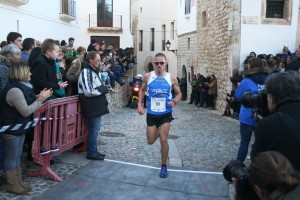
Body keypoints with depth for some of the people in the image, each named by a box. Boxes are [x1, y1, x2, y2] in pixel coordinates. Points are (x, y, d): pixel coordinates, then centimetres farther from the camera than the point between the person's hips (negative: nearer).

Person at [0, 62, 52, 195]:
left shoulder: (20, 87, 9)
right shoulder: (14, 90, -24)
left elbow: (27, 104, 9)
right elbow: (26, 111, -25)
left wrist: (39, 98, -2)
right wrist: (40, 99, -19)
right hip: (11, 129, -10)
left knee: (17, 156, 17)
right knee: (11, 157, 3)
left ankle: (18, 182, 28)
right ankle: (12, 185, 16)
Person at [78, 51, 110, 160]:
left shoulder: (95, 71, 14)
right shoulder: (86, 72, -16)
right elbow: (88, 92, -22)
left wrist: (104, 89, 3)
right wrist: (103, 90, -14)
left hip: (97, 105, 9)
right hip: (92, 106, -9)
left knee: (95, 129, 14)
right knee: (94, 130, -3)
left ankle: (94, 151, 24)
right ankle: (91, 153, 7)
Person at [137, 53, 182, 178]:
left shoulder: (172, 78, -7)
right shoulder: (148, 76, -5)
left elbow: (179, 94, 4)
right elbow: (142, 90, 11)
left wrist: (175, 101, -17)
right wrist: (139, 105, -2)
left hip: (165, 114, -2)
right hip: (151, 114, 2)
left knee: (163, 140, -7)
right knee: (150, 141, 9)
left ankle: (164, 166, 13)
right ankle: (159, 132, 47)